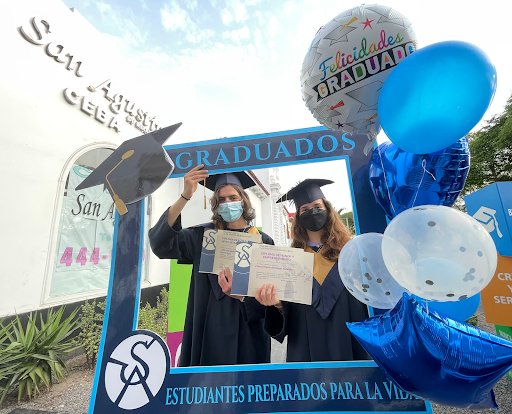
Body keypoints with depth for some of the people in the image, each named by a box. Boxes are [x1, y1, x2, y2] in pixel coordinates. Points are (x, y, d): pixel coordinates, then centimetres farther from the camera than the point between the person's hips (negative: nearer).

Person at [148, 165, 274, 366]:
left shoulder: (262, 241, -2)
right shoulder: (203, 236, -2)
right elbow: (161, 242, -17)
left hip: (248, 332, 1)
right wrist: (185, 196, -28)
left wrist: (242, 295, -22)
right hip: (209, 330, 0)